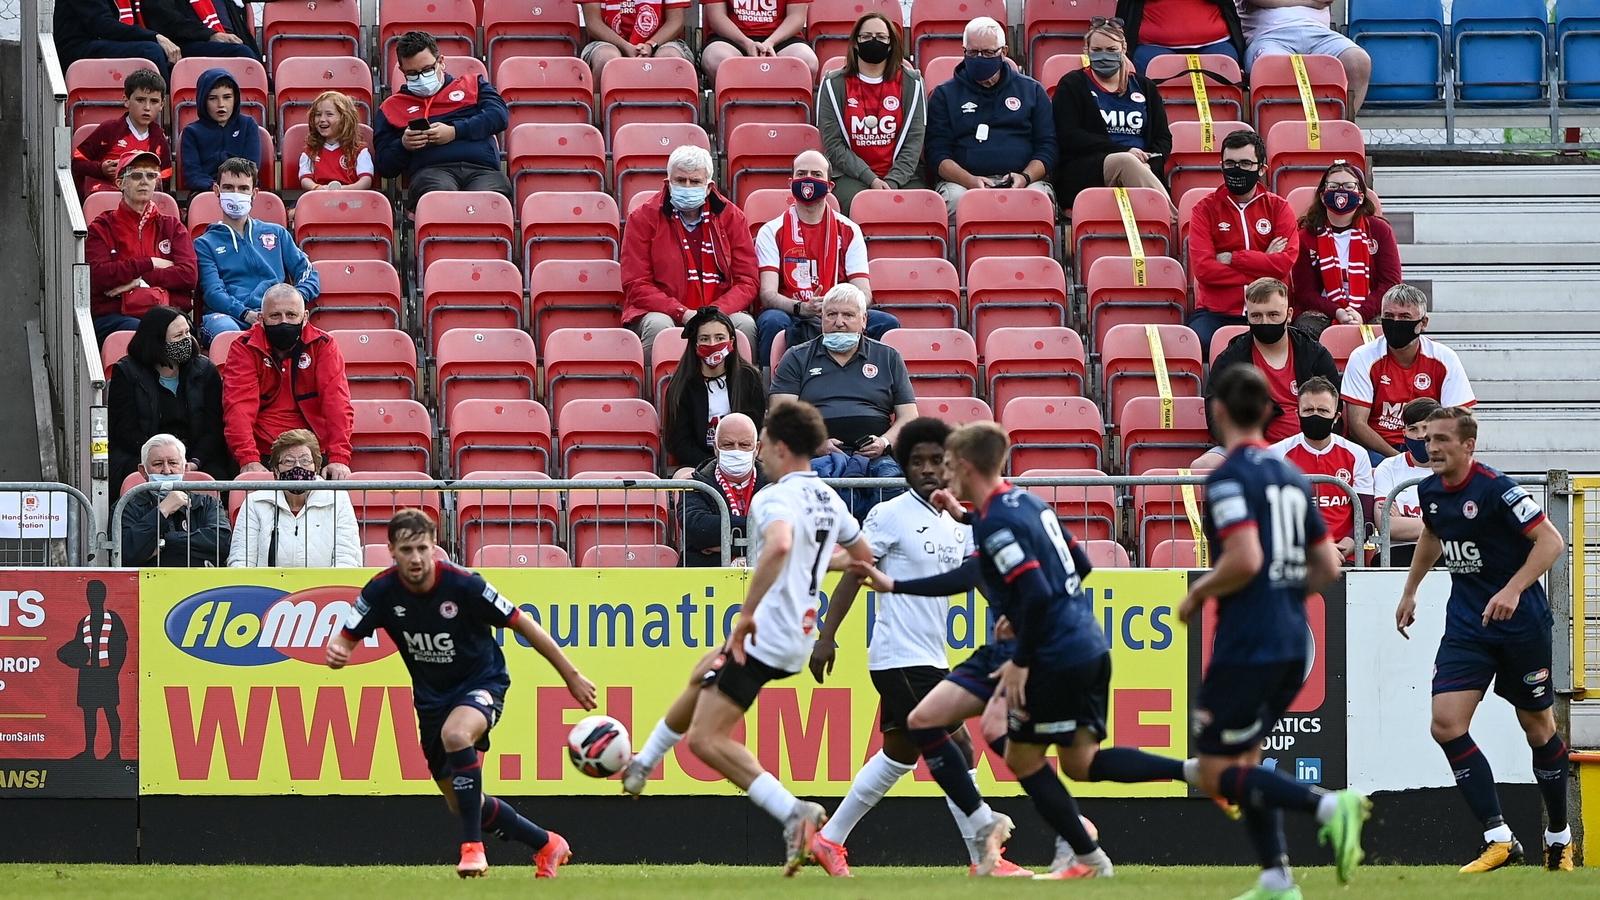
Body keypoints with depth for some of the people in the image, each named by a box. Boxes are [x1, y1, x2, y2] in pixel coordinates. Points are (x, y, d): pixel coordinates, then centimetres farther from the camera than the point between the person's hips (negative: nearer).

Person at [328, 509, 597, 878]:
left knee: (455, 734, -38)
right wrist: (336, 653, -36)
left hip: (481, 682, -5)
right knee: (462, 802, 11)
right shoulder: (382, 591, -15)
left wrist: (571, 676, -9)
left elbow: (522, 624, -14)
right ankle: (546, 845, 33)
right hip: (431, 695, 5)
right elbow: (345, 639, -9)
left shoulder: (463, 585, -24)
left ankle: (472, 846, -28)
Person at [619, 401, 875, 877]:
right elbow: (862, 555, 27)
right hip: (798, 637, 10)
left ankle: (794, 814, -21)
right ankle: (642, 766, 48)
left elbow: (779, 546, -40)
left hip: (764, 636, -10)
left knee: (706, 738, -10)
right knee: (703, 676, 33)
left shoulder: (776, 498, -18)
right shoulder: (828, 499, 11)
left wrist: (747, 613, -34)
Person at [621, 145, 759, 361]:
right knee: (658, 325, -34)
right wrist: (683, 314, -19)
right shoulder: (644, 219, 2)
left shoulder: (731, 217, 7)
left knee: (745, 324, -27)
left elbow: (746, 282, 2)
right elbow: (636, 286, -4)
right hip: (664, 312, -2)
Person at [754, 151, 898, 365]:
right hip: (793, 319, -2)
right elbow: (768, 295, -7)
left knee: (886, 323, -23)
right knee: (772, 322, -36)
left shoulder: (848, 231, 10)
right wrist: (802, 308, -29)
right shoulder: (772, 232, 4)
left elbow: (863, 293, 1)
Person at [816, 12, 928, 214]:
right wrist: (871, 179, -12)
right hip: (852, 177, -1)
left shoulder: (910, 82, 7)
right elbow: (833, 144, 0)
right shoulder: (834, 84, 5)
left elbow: (914, 142, 1)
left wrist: (892, 182, -13)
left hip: (902, 175, 1)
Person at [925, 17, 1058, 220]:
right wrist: (970, 181, -14)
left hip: (1022, 181, 1)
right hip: (961, 179, -1)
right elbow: (937, 153, 6)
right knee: (955, 199, -36)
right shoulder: (944, 95, 15)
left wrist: (1025, 178, -10)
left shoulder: (1032, 91, 18)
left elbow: (1047, 148, 13)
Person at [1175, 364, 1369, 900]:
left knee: (1217, 774, -3)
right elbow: (1329, 568, 13)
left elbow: (1245, 560, -23)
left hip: (1248, 648, -8)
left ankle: (1328, 805, -22)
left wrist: (1199, 594, -7)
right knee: (1242, 758, 19)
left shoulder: (1229, 477, -11)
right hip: (1293, 645, 8)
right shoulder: (1291, 478, 12)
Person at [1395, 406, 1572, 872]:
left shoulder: (1496, 489, -18)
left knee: (1538, 728, 6)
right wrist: (1410, 591, 31)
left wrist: (1512, 591, -29)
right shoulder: (1430, 492, 3)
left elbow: (1551, 541, -19)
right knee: (1446, 724, -12)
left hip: (1521, 623, -6)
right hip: (1466, 623, 6)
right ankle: (1499, 839, -13)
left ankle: (1559, 836, 26)